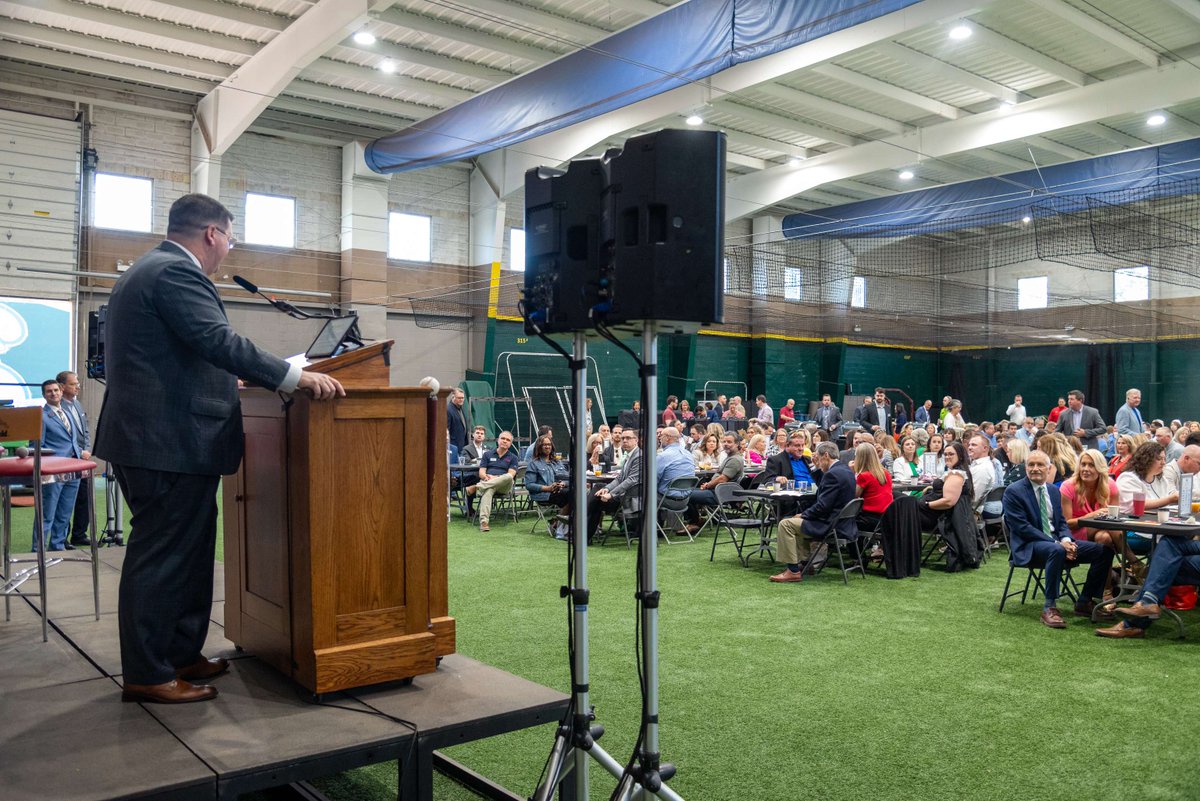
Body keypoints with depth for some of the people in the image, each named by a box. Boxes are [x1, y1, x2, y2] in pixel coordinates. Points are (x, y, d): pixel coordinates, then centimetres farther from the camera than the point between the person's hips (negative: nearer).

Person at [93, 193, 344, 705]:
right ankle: (146, 676, 9)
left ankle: (180, 656, 26)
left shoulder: (144, 272, 20)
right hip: (171, 441, -11)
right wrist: (297, 378, -27)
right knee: (162, 559, -2)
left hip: (145, 435, 11)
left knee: (186, 553, 17)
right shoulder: (176, 273, -14)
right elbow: (220, 342, -26)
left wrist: (235, 379, 35)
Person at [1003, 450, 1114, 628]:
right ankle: (1049, 607, -28)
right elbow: (1022, 527, -15)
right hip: (1029, 547, -7)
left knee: (1104, 550, -7)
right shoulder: (1013, 491, -8)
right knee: (1056, 551, -39)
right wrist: (1057, 543, -21)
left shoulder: (1054, 490, 14)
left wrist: (1066, 539, -9)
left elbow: (1061, 522, 16)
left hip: (1056, 541, 7)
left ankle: (1084, 601, 5)